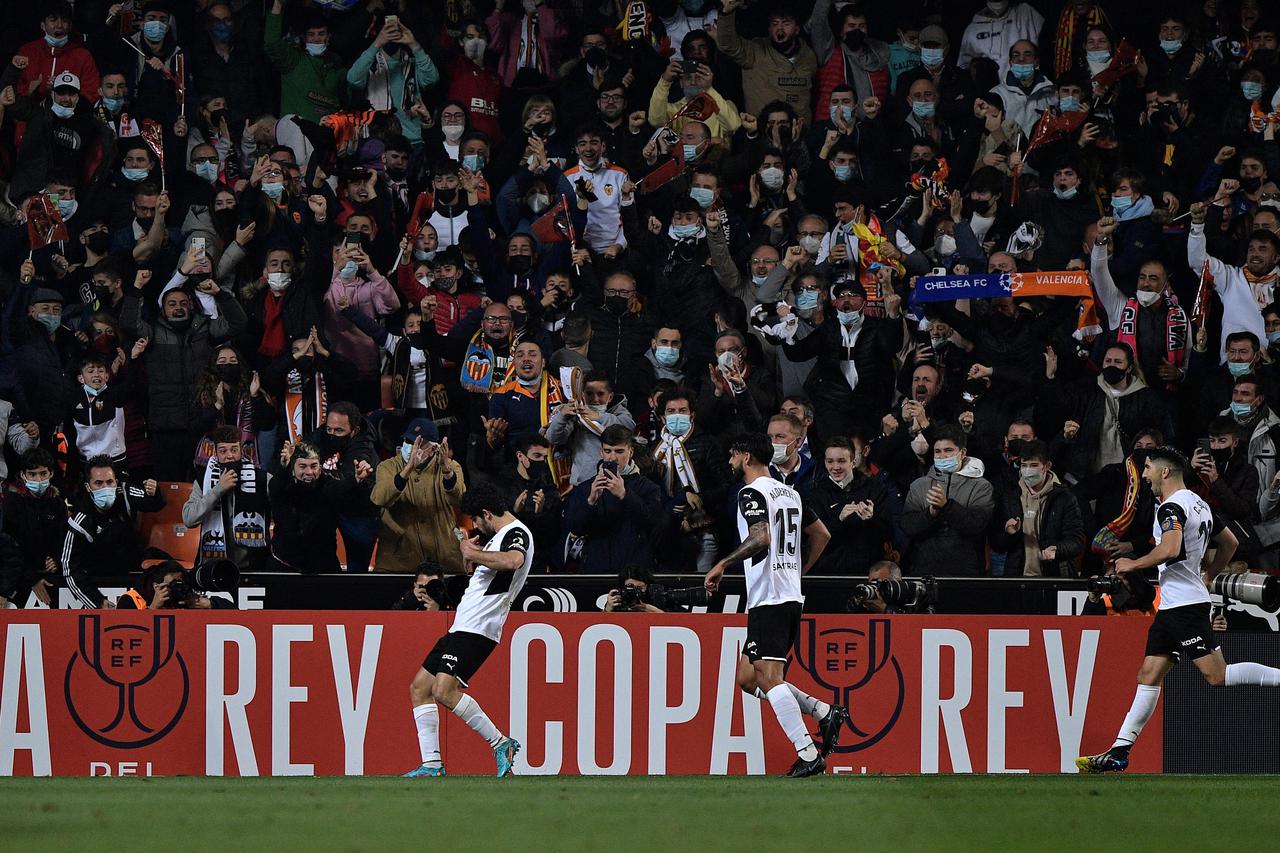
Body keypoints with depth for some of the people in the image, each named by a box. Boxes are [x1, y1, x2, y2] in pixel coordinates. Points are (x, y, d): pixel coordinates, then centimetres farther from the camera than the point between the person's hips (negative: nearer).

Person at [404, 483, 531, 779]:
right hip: (461, 628, 11)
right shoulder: (500, 535, 20)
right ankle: (431, 764, 7)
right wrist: (470, 556, 16)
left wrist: (474, 554, -22)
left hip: (477, 630, -11)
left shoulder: (516, 533, -11)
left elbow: (513, 560, -35)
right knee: (420, 687, 8)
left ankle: (501, 743, -13)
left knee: (444, 690, -23)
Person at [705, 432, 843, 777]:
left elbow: (761, 538, -25)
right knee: (747, 678, 14)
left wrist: (722, 564, -19)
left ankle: (808, 755, -20)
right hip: (792, 596, 9)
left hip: (768, 600, -9)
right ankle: (826, 713, 6)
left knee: (769, 678, -12)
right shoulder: (790, 493, 18)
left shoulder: (751, 493, -9)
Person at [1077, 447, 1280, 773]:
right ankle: (1119, 753, 3)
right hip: (1171, 606, 10)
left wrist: (1132, 564, -14)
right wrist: (1208, 577, 32)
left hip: (1185, 606, -10)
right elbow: (1229, 543, 27)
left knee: (1218, 676, -14)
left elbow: (1170, 549, -29)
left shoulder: (1171, 507, -13)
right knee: (1148, 676, 6)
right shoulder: (1198, 504, 18)